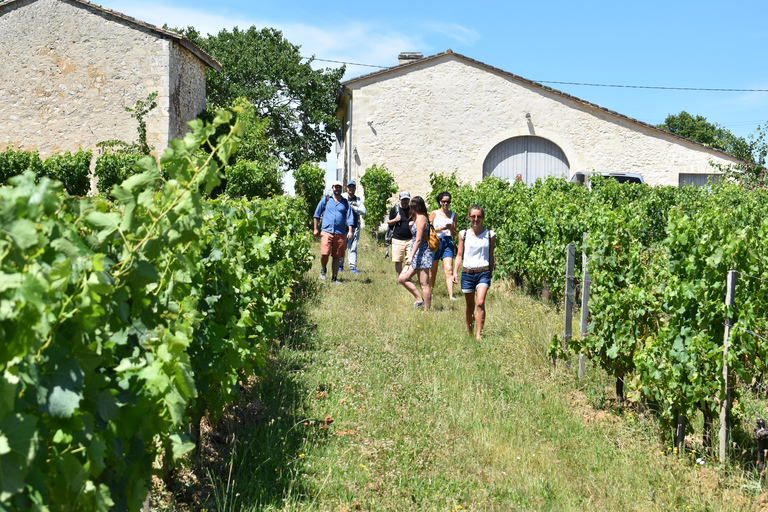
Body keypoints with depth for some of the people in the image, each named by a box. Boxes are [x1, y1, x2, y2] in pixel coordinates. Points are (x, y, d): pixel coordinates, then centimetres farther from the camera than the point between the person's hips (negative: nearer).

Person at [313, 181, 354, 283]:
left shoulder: (345, 203, 14)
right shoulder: (325, 200, 12)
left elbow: (349, 217, 8)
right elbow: (317, 214, 16)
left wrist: (350, 231, -5)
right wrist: (315, 229, 11)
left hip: (340, 233, 2)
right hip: (327, 231, -1)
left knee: (337, 257, 3)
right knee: (324, 254, -14)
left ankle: (334, 277, 11)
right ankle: (323, 269, 14)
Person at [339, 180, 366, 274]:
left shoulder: (359, 199, 13)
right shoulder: (342, 197, 8)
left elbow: (363, 211, 2)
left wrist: (353, 207, -9)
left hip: (355, 227, 1)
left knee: (353, 247, -4)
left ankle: (353, 267, -6)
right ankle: (340, 265, 15)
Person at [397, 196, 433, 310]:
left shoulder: (421, 219, -12)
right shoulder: (418, 218, 16)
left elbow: (418, 240, -18)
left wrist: (411, 256, -20)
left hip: (422, 254, -10)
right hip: (417, 255, 10)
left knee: (424, 284, -5)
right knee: (402, 278, 6)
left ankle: (427, 310, -2)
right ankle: (419, 299, 8)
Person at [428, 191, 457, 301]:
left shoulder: (453, 215, 12)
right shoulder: (434, 214, 5)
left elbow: (454, 234, 12)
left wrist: (450, 228, -10)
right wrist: (440, 228, -14)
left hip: (448, 243, 1)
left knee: (449, 270, -12)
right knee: (433, 270, 6)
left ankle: (451, 295, -19)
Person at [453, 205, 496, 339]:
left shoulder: (490, 235, 3)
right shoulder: (464, 234, 5)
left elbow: (491, 257, 10)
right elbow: (459, 255, 9)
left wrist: (490, 275, 11)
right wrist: (455, 272, -2)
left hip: (483, 273, -2)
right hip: (467, 273, 2)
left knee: (480, 303, -19)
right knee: (470, 306, 10)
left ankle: (479, 334, -17)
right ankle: (470, 334, 21)